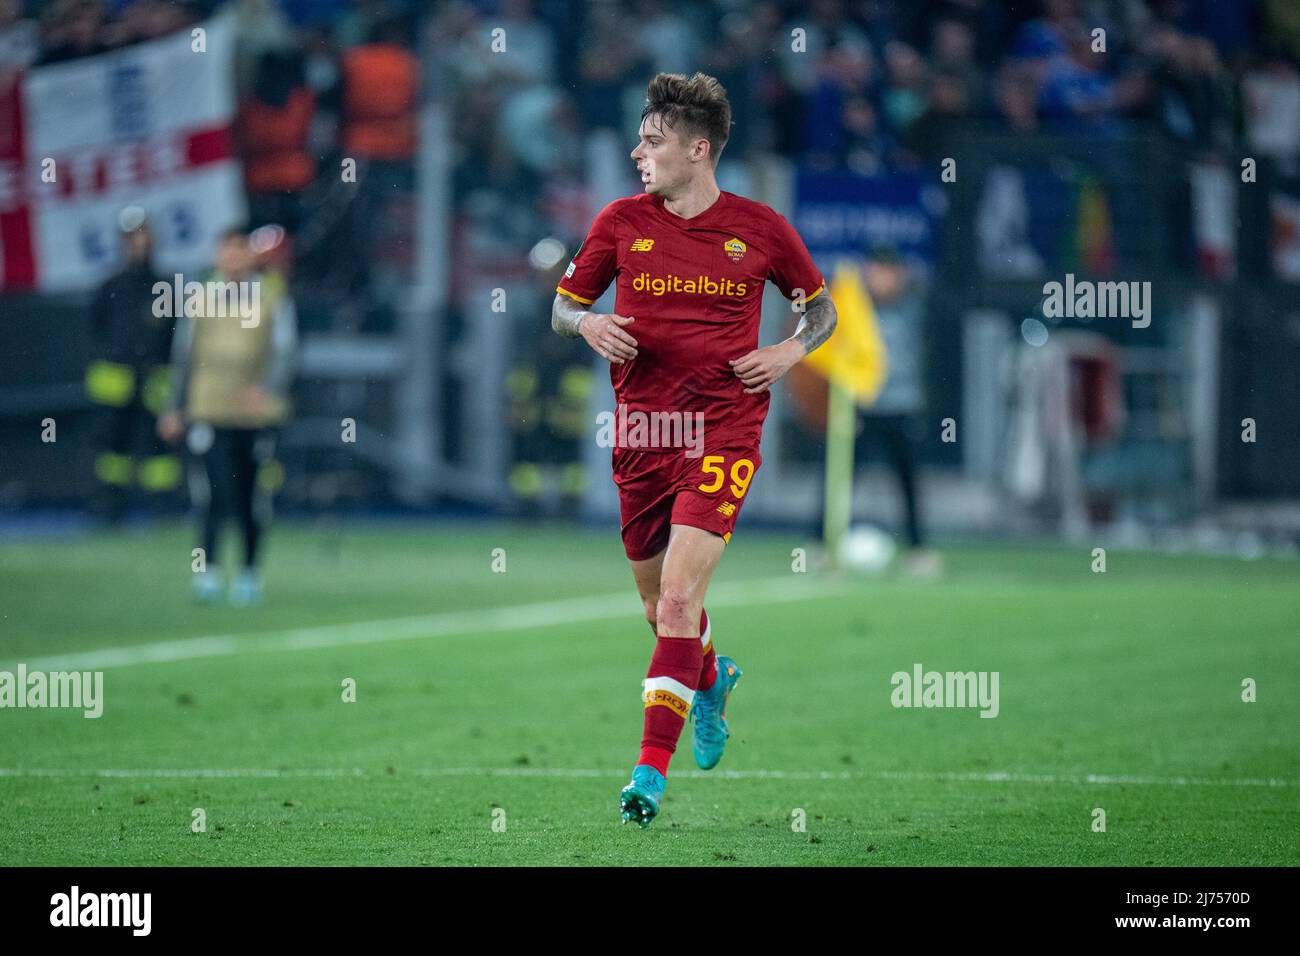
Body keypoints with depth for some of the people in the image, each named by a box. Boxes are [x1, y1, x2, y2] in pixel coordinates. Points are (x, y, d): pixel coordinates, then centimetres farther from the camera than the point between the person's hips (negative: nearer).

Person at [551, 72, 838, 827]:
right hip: (641, 427, 3)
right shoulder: (622, 222, 3)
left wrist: (790, 353, -3)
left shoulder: (760, 229, 0)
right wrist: (589, 325, -8)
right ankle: (711, 681, 49)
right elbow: (563, 306, 14)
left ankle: (651, 771, -17)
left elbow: (823, 304, 15)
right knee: (659, 600, 14)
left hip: (724, 430, -3)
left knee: (679, 599, -17)